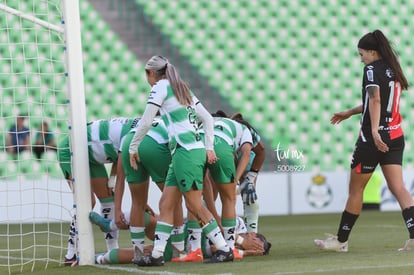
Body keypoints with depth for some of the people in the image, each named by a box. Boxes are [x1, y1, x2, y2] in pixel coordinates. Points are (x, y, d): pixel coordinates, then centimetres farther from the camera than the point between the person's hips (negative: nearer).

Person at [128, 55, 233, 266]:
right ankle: (157, 254, 5)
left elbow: (146, 122, -7)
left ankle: (224, 249, 0)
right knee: (165, 205, 7)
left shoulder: (161, 86, -3)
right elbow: (207, 118, 19)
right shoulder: (183, 89, 21)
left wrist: (132, 148, 4)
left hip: (186, 152, -9)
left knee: (195, 206, -4)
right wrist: (209, 147, 14)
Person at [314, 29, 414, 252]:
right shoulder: (392, 70, 16)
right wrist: (349, 113, 36)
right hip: (395, 136, 7)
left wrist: (374, 131, -34)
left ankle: (341, 240, 14)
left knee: (355, 188, 4)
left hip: (373, 138, -7)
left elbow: (375, 100, -24)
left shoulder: (372, 69, -9)